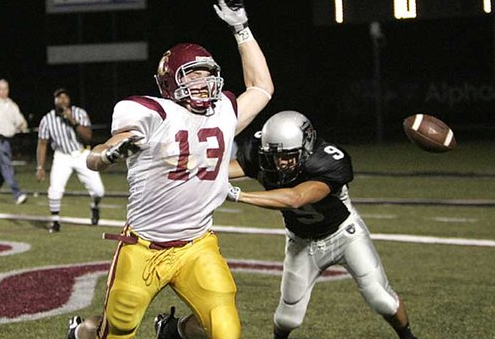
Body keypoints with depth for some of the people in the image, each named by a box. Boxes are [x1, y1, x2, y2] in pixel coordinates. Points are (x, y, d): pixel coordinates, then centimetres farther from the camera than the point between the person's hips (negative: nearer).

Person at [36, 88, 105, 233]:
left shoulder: (80, 113, -11)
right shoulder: (47, 120, -11)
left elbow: (88, 136, -20)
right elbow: (42, 144, -4)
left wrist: (73, 122, -31)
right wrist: (40, 167, -10)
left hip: (82, 155, 0)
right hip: (62, 157, 0)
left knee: (98, 190, -4)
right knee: (55, 190, -19)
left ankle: (95, 206, 32)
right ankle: (55, 221, 3)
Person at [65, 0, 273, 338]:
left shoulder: (224, 113, 3)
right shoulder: (152, 116, -12)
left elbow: (262, 88, 20)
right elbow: (94, 161, -9)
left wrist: (241, 27, 14)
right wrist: (112, 152, -33)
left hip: (197, 247, 4)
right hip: (143, 248, -3)